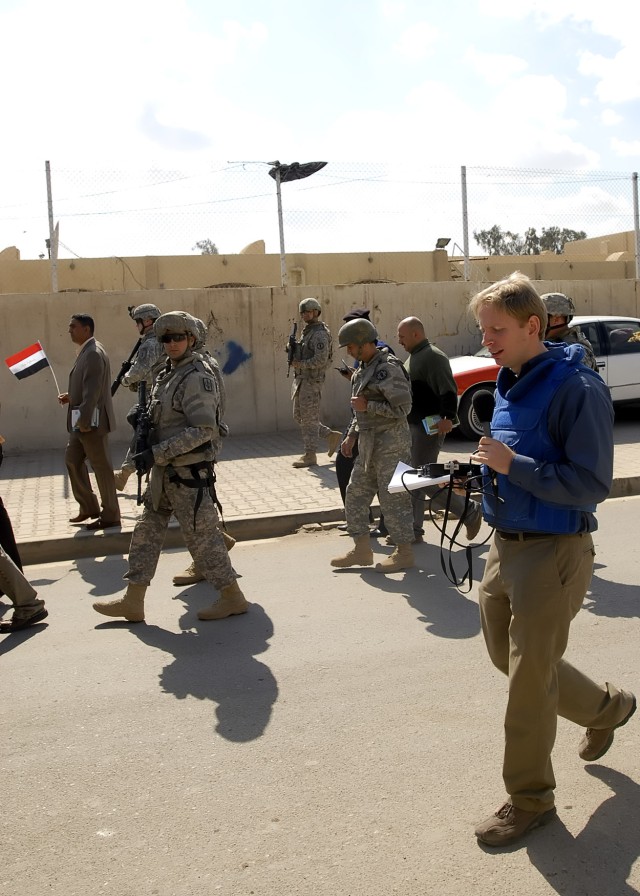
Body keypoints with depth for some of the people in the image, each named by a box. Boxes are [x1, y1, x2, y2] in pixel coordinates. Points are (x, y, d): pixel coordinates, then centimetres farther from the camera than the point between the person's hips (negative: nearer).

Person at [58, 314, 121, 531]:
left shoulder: (94, 353, -17)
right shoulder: (86, 352, 14)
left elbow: (93, 390, -23)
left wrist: (84, 421, -24)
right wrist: (70, 397, 9)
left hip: (92, 421, -11)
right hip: (82, 421, 11)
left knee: (101, 467, -1)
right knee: (72, 459, 16)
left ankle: (110, 516, 9)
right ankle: (88, 507, 26)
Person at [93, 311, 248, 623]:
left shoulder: (197, 378, -15)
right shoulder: (167, 375, 14)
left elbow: (204, 430, -22)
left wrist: (157, 454, -22)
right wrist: (143, 451, 9)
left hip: (188, 473, -10)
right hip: (165, 473, 10)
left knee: (201, 536, -2)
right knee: (146, 531, 12)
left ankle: (232, 597, 11)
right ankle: (132, 601, 20)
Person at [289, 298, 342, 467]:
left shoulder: (320, 334, -14)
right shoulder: (307, 332, 17)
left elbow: (320, 360, -23)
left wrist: (300, 364, -16)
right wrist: (294, 357, 5)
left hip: (311, 381, -10)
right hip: (301, 380, 10)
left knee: (309, 418, -4)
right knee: (299, 417, 14)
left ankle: (310, 455, 4)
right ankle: (332, 435, 22)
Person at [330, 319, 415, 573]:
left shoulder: (388, 369, -16)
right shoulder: (363, 368, 13)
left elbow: (402, 408, -21)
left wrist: (367, 405, -17)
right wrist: (352, 435, 16)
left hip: (390, 443, -10)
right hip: (369, 444, 10)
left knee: (393, 498, -3)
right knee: (355, 494, 11)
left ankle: (404, 553, 9)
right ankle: (362, 550, 21)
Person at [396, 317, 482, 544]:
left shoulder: (433, 357, -15)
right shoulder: (413, 357, 17)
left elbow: (448, 391, -24)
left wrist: (447, 417, -34)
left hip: (429, 429, -10)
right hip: (412, 427, 10)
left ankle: (470, 512, 8)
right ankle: (413, 530, 19)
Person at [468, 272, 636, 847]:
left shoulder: (575, 388, -19)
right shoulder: (508, 385, 8)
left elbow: (592, 485, -21)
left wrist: (513, 465, -25)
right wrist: (486, 468, 7)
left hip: (554, 551, -9)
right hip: (506, 544, 9)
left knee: (529, 678, 0)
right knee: (506, 655, 20)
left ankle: (530, 799, 21)